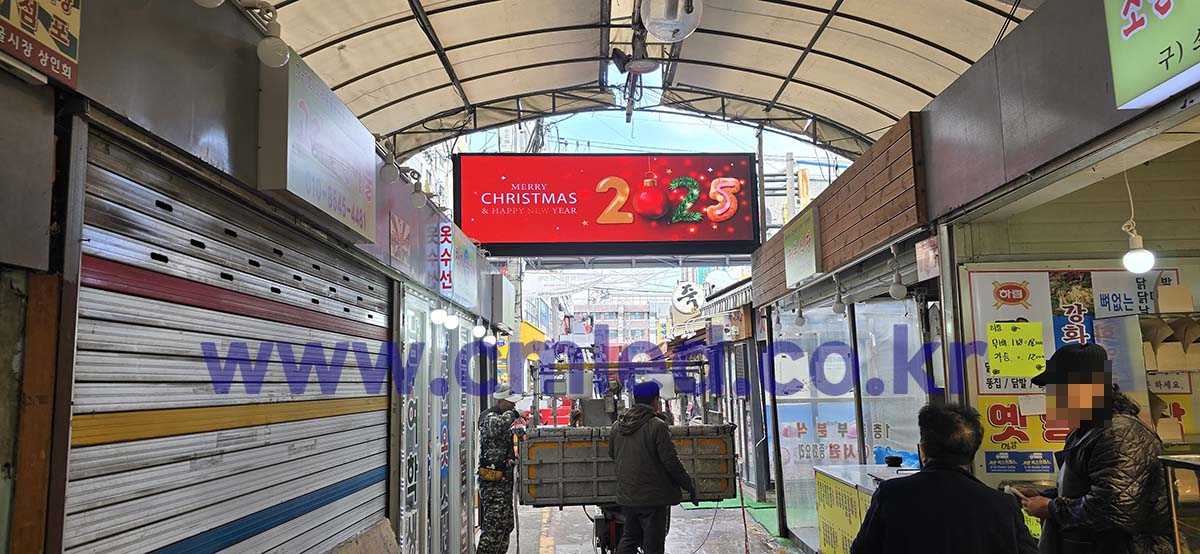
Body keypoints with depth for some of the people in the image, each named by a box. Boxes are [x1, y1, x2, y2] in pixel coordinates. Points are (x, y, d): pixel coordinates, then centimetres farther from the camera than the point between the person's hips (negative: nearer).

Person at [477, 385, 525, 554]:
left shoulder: (504, 416, 19)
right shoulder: (489, 416, -11)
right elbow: (494, 428, -37)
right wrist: (513, 414, -27)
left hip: (505, 479, 10)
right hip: (493, 480, -10)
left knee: (507, 524, 13)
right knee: (495, 523, -10)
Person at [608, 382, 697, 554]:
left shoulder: (618, 426, 6)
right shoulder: (657, 425, -15)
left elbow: (612, 454, 19)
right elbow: (671, 462, -15)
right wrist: (689, 486, -3)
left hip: (626, 496, 6)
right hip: (653, 498, -6)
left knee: (629, 539, 19)